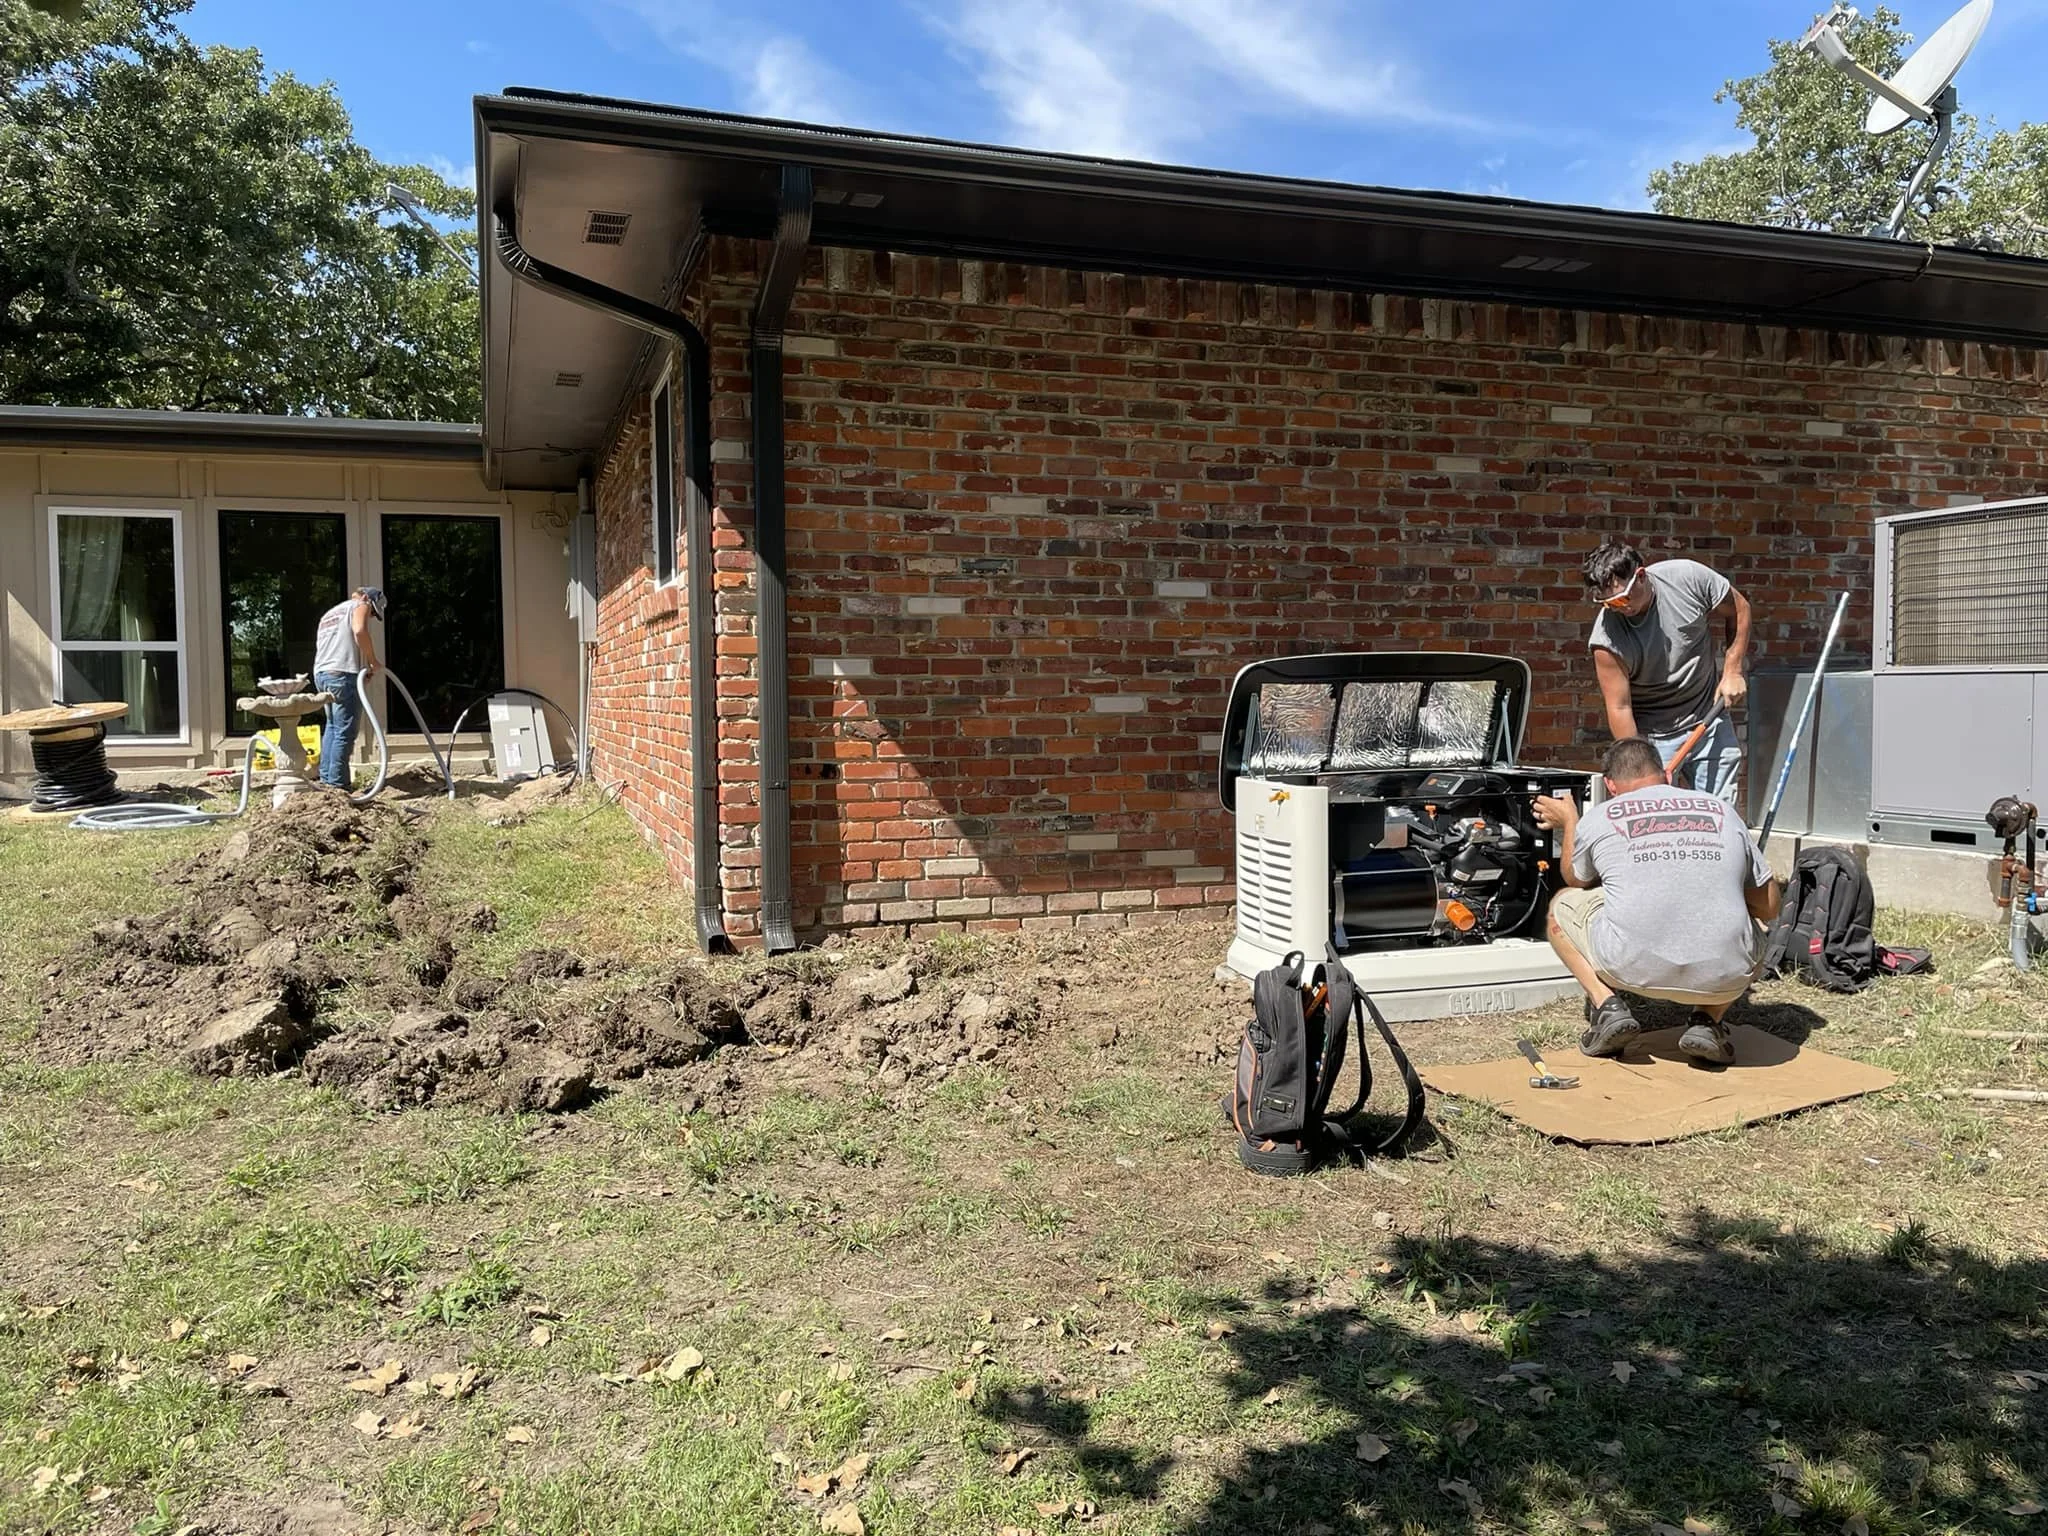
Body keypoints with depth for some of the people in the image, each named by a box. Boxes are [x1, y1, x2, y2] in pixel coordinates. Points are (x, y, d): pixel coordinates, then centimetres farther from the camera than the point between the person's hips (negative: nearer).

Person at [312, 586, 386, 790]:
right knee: (345, 732, -6)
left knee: (333, 725, 23)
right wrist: (372, 661, -8)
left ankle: (325, 778, 24)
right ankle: (337, 785, -7)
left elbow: (323, 647, 23)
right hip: (343, 674, -8)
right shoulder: (360, 605, 6)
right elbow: (359, 630, -16)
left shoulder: (328, 614, 30)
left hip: (320, 674, 8)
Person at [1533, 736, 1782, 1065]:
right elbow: (1770, 908, 22)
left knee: (1562, 905, 26)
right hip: (1724, 979, 2)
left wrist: (1568, 823, 46)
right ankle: (1707, 1021, 11)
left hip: (1633, 968, -1)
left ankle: (1607, 1007, 6)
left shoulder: (1598, 817, 10)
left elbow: (1576, 880, 31)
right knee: (1750, 926, 36)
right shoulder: (1722, 810, 16)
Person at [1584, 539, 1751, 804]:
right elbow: (1619, 708, -21)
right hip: (1652, 738, -3)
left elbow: (1738, 608, 3)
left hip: (1709, 720, 3)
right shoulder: (1607, 636, -23)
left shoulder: (1688, 577, -16)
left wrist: (1733, 671, -2)